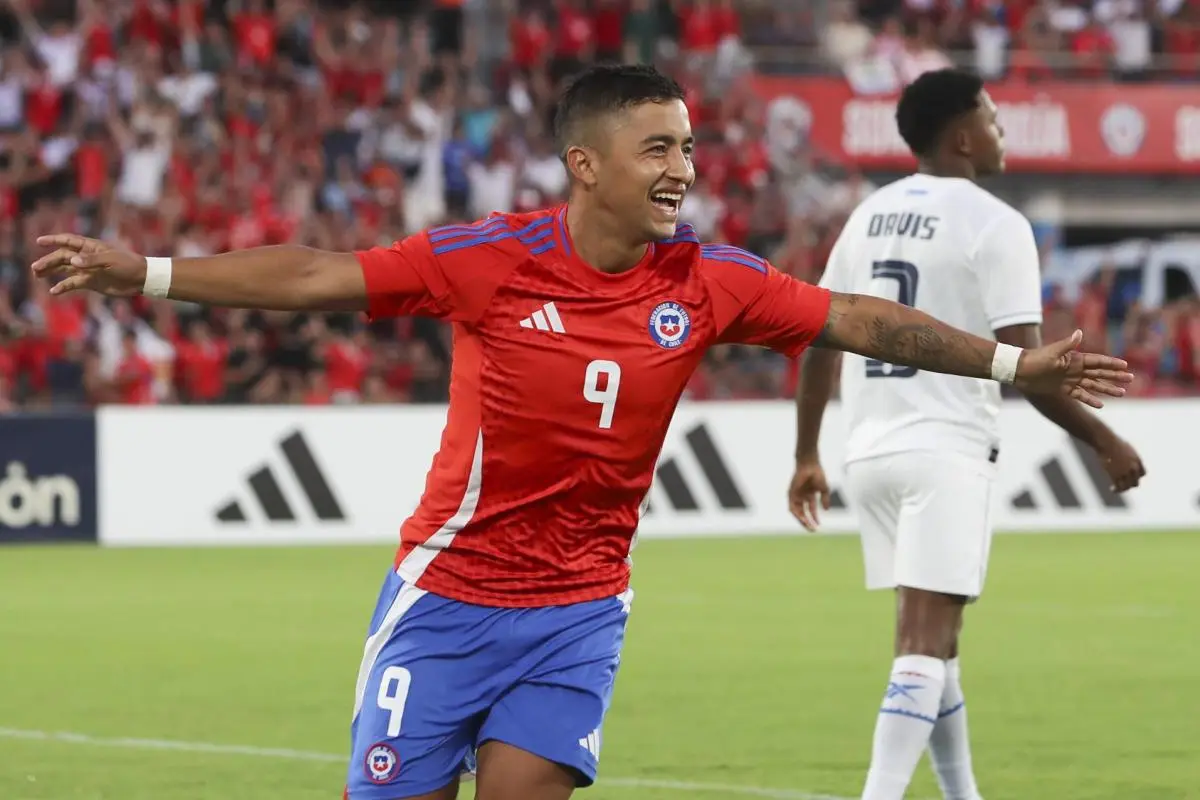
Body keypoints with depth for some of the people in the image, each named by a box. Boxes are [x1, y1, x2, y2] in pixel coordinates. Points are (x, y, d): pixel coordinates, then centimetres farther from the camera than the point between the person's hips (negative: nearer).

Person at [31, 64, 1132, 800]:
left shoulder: (707, 283, -5)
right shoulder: (491, 260, -12)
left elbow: (857, 320, 2)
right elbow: (318, 276, -9)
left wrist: (1013, 365, 0)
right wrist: (144, 273, -12)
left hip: (578, 612, 2)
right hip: (449, 593, -2)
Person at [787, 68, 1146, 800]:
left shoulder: (869, 216, 12)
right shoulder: (992, 224, -9)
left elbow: (820, 341, 14)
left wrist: (807, 455, 22)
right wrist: (1106, 442, -4)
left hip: (870, 450, 7)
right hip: (945, 452, -7)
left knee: (932, 634, 18)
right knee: (926, 642, -10)